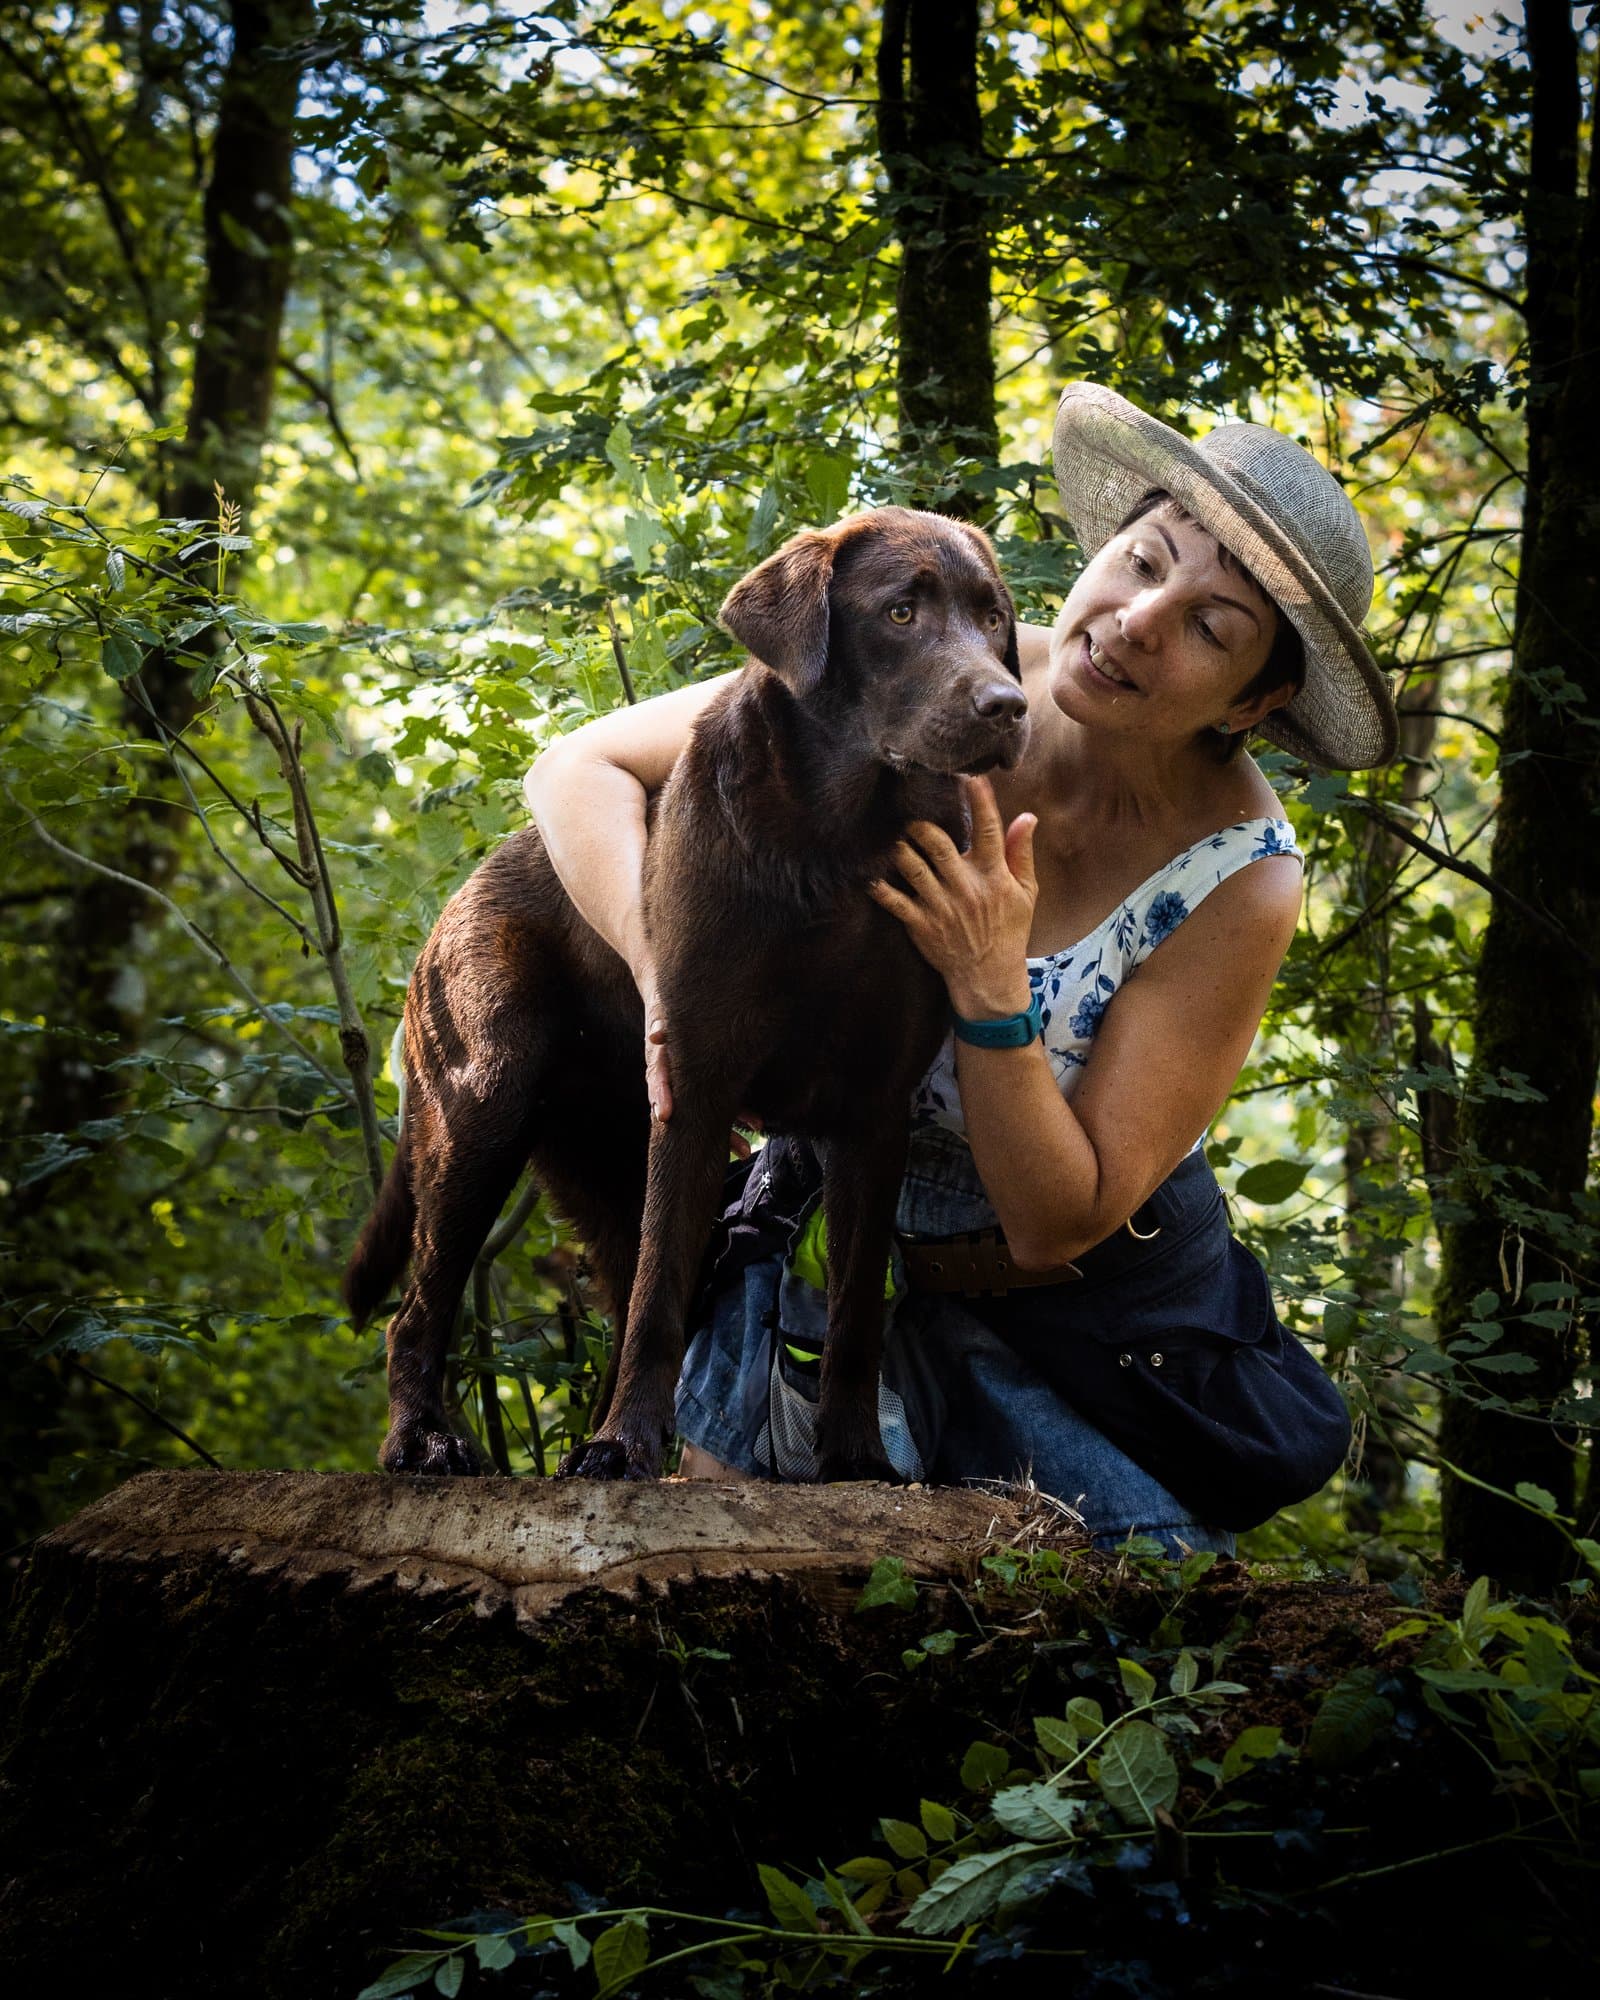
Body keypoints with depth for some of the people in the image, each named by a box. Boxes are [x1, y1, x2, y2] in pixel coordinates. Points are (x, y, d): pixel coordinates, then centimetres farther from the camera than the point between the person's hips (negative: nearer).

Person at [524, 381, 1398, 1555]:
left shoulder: (1238, 884, -23)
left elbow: (1057, 1222, -22)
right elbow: (582, 767, -12)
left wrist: (990, 994, -36)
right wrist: (664, 962, -29)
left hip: (1088, 1319, -1)